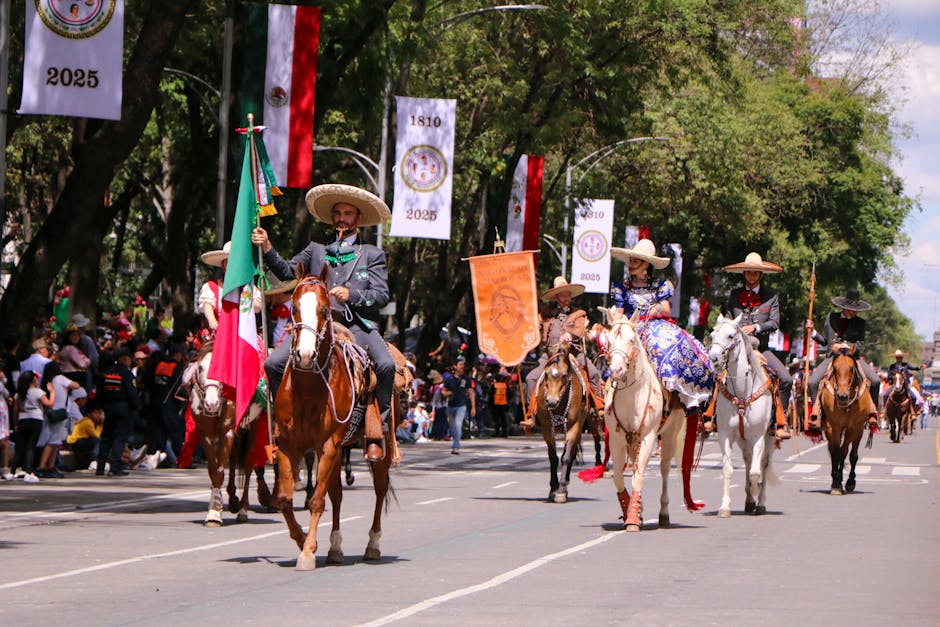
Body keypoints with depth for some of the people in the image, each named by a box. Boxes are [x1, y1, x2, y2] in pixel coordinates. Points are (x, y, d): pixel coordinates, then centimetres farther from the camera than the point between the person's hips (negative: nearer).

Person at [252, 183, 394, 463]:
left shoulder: (372, 254, 15)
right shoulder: (316, 250, 22)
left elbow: (381, 295, 4)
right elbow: (288, 272, 8)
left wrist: (351, 294, -13)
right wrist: (267, 249, -6)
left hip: (357, 324, -2)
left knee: (386, 366, -29)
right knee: (274, 363, -18)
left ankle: (375, 434, -20)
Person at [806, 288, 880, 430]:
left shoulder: (860, 323, 5)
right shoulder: (831, 318, 9)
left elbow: (860, 344, -2)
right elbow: (824, 341, 15)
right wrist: (813, 333, 0)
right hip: (832, 357, 1)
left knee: (874, 380, -21)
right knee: (813, 382, -22)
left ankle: (872, 413, -2)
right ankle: (816, 415, -14)